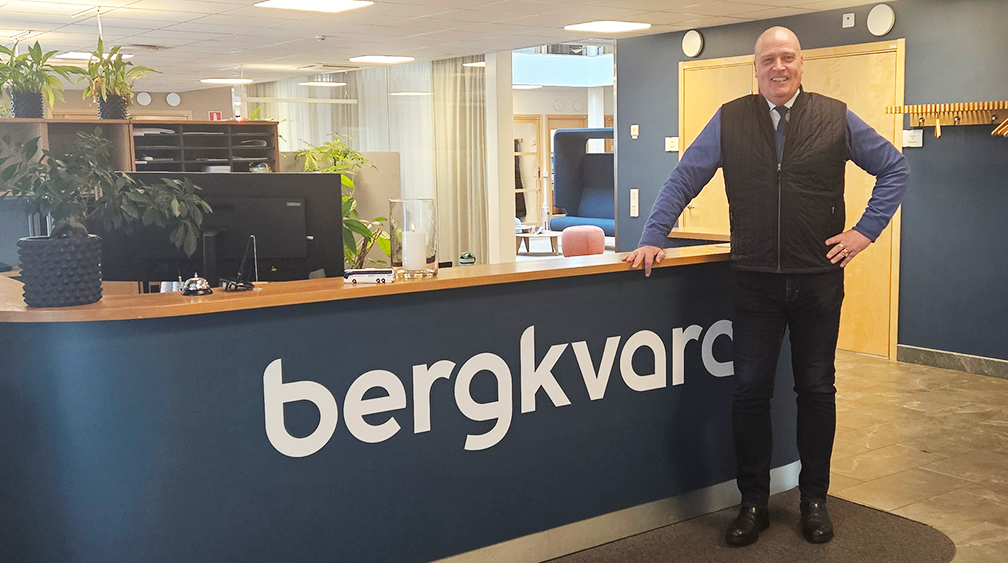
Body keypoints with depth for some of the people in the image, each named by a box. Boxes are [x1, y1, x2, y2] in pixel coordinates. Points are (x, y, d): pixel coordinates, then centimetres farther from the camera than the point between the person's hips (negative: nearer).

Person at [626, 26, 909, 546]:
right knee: (750, 390, 2)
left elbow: (895, 169, 11)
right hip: (755, 281, 0)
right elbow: (683, 180, 5)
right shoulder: (730, 120, 3)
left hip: (818, 279, 0)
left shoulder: (836, 118, 3)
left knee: (816, 390, 9)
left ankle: (814, 499, 25)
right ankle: (753, 503, 17)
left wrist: (867, 229, 2)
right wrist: (652, 238, -3)